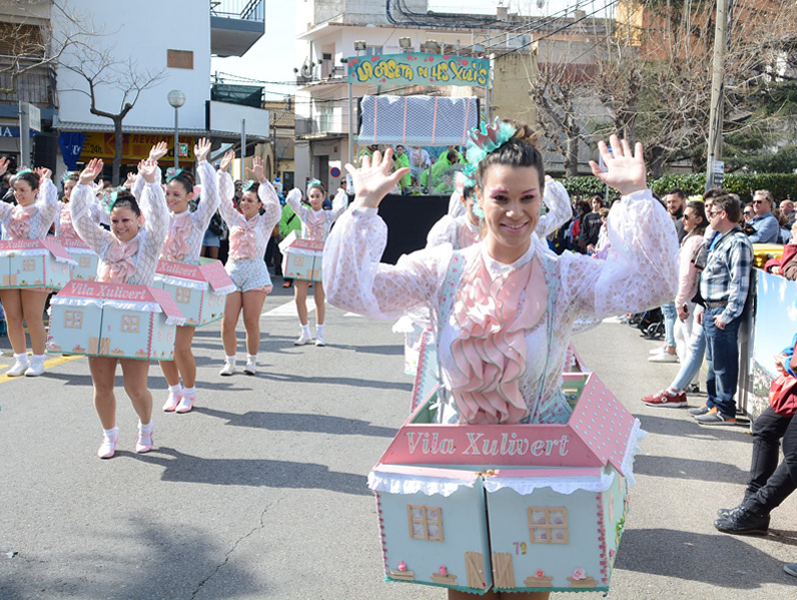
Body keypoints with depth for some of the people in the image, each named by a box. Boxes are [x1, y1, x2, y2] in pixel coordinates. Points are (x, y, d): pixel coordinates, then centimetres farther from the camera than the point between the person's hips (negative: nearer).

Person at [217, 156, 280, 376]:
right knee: (227, 322, -4)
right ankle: (230, 362, 10)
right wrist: (223, 172, 1)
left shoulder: (265, 222, 7)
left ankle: (252, 361, 15)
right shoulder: (235, 219, 16)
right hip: (232, 270, 3)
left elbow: (274, 203, -9)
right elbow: (222, 197, 11)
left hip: (255, 273, -3)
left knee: (251, 322, -1)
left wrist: (261, 179, -17)